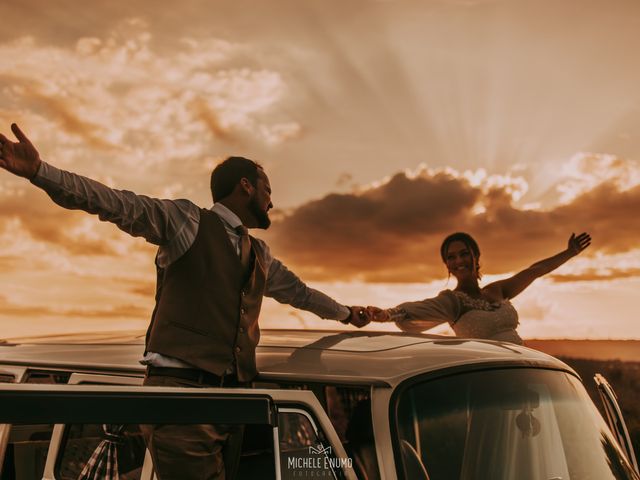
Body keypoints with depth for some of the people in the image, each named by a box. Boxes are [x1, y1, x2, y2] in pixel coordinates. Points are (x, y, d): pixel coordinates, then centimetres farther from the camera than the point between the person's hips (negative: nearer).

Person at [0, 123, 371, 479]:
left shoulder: (260, 255, 23)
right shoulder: (186, 220, 3)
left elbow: (297, 290, 40)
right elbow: (118, 204, -11)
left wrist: (344, 313, 55)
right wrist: (40, 171, -25)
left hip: (232, 398, 7)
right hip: (181, 389, -6)